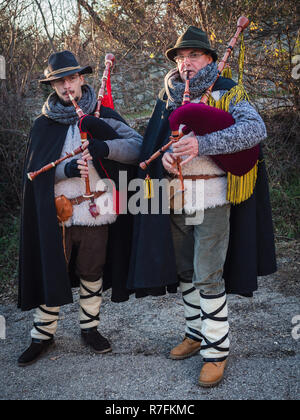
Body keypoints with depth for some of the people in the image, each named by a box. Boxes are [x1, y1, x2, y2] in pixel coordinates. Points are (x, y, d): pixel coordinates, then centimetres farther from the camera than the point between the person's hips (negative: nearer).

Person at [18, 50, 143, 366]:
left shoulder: (103, 115, 4)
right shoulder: (44, 125, 6)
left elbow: (138, 147, -6)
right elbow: (35, 171, 2)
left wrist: (105, 147, -24)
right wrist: (68, 169, -16)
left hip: (96, 210, 0)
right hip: (57, 213, 0)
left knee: (92, 272, 11)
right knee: (52, 273, 5)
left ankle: (89, 327, 29)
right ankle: (43, 334, 22)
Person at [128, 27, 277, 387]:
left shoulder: (226, 92, -4)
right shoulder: (169, 97, 11)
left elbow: (256, 129, -19)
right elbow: (153, 140, 11)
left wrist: (201, 144, -29)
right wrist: (165, 155, -14)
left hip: (212, 197, -5)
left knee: (208, 276, -5)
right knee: (185, 270, 14)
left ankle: (216, 351, 8)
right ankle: (196, 333, 31)